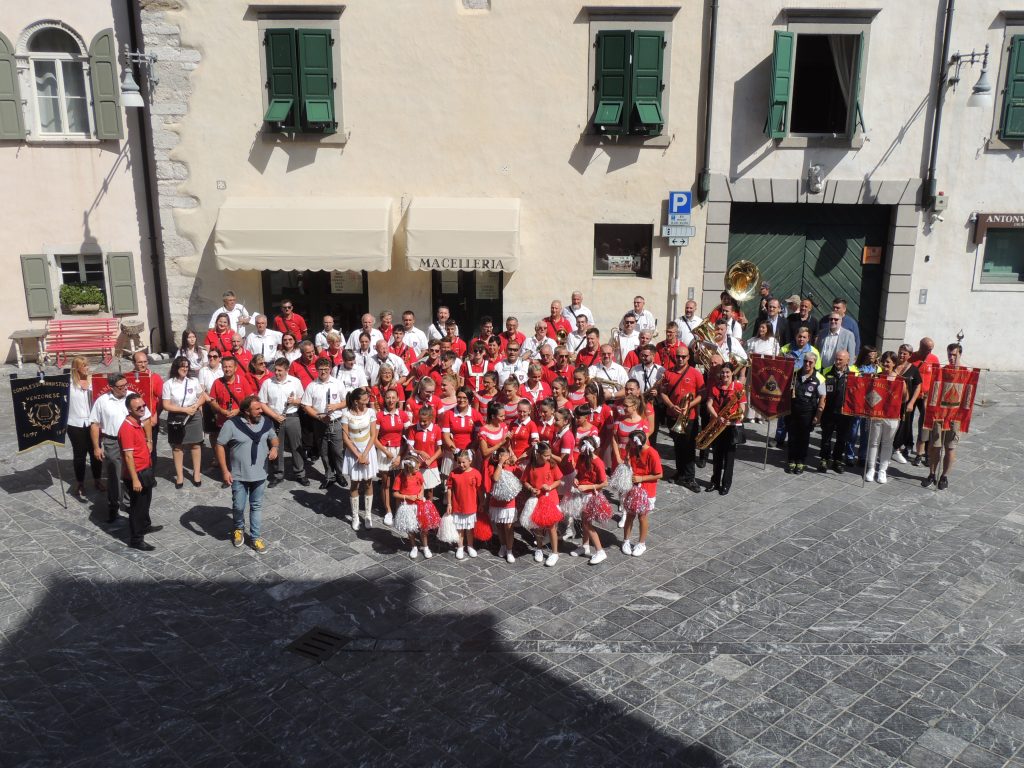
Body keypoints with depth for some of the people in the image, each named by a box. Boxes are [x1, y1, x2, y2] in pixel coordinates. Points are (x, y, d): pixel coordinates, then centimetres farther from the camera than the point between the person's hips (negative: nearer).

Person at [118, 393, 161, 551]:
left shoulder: (138, 422, 5)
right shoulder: (127, 428, -24)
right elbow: (128, 456, -25)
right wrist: (135, 479, -25)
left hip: (145, 470, 9)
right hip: (136, 474, -9)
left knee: (146, 501, 26)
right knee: (137, 506, 2)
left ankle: (145, 526, 45)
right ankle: (135, 539, 13)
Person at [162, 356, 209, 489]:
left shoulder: (193, 382, -2)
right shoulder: (168, 384, -9)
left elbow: (203, 397, 9)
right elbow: (166, 405, -10)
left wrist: (196, 406, -11)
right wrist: (184, 409, -17)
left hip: (193, 418, 1)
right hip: (176, 419, -1)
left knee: (195, 445, 7)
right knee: (177, 447, 7)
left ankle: (197, 474, 18)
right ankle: (179, 476, 18)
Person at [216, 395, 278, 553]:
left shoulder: (266, 422, -3)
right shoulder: (231, 424, -16)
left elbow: (273, 437, 14)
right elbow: (220, 445, -10)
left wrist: (274, 447, -10)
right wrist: (224, 471, -13)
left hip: (260, 474, 3)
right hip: (239, 475, -3)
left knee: (256, 506, 12)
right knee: (238, 506, 8)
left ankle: (255, 537, 24)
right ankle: (238, 529, 37)